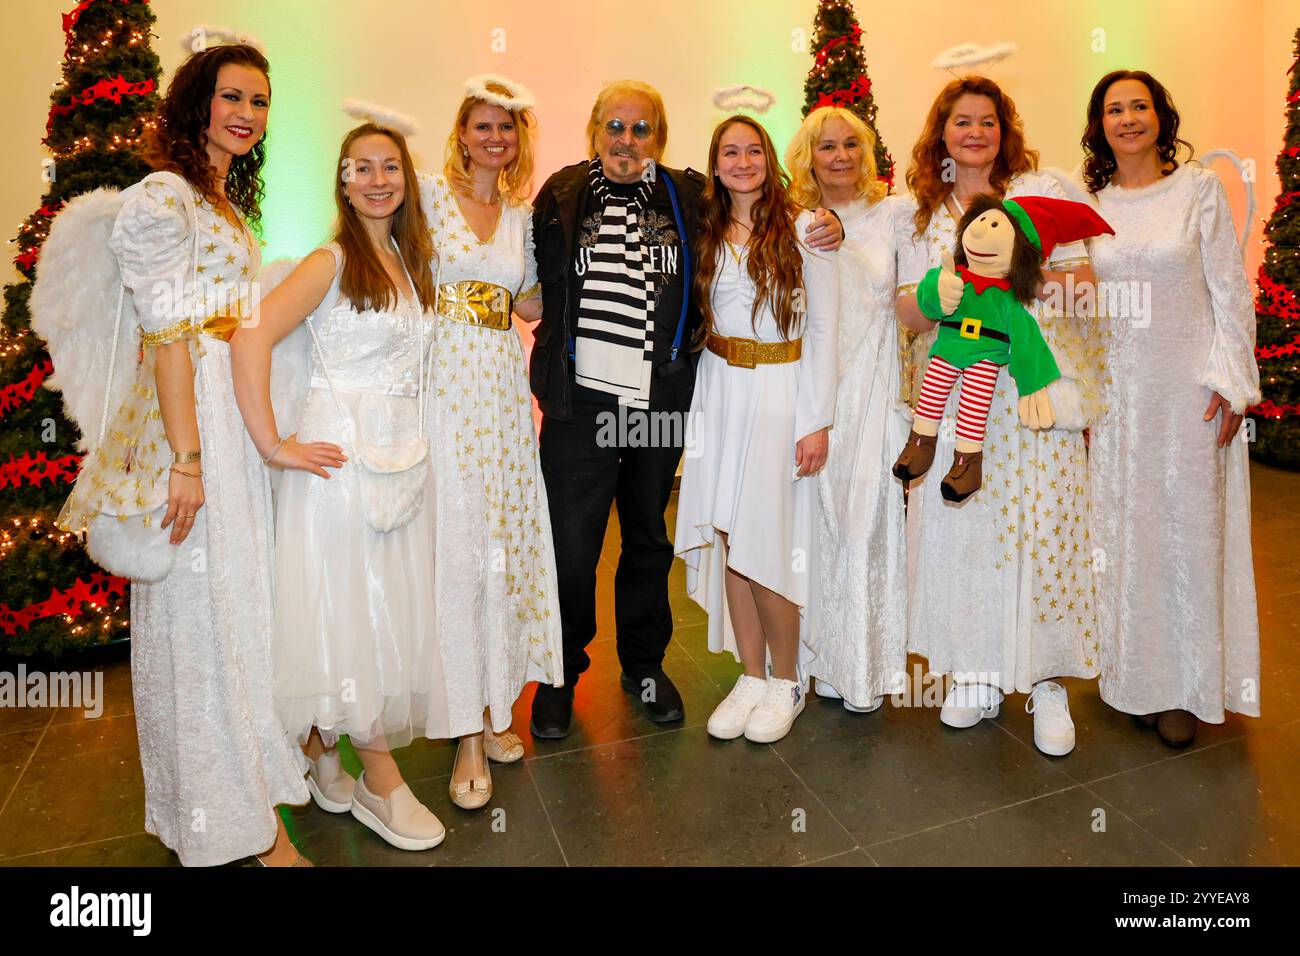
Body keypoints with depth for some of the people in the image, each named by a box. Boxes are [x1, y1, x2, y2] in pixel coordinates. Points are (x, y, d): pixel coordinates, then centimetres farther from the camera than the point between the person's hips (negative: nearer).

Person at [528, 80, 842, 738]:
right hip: (580, 400, -1)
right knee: (571, 547, 0)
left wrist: (821, 227, -2)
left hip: (660, 402, 2)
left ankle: (644, 665, 36)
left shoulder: (689, 197, 5)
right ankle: (561, 672, 24)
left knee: (648, 539, 16)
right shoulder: (561, 196, 3)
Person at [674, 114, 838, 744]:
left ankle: (786, 682, 16)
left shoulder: (802, 228, -2)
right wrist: (699, 402, 2)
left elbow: (822, 328, -4)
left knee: (766, 543, -5)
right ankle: (752, 677, 20)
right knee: (728, 539, 5)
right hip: (719, 393, 4)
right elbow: (693, 319, 13)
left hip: (780, 392, -4)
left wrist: (818, 421, -9)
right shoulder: (707, 232, 10)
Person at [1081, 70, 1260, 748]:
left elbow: (1231, 290, -2)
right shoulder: (1089, 203, 8)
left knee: (1189, 527, 2)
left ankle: (1189, 687, 16)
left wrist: (1230, 380, -9)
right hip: (1117, 388, 3)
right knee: (1124, 529, 7)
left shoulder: (1200, 189, 0)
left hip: (1188, 387, -2)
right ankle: (1138, 678, 22)